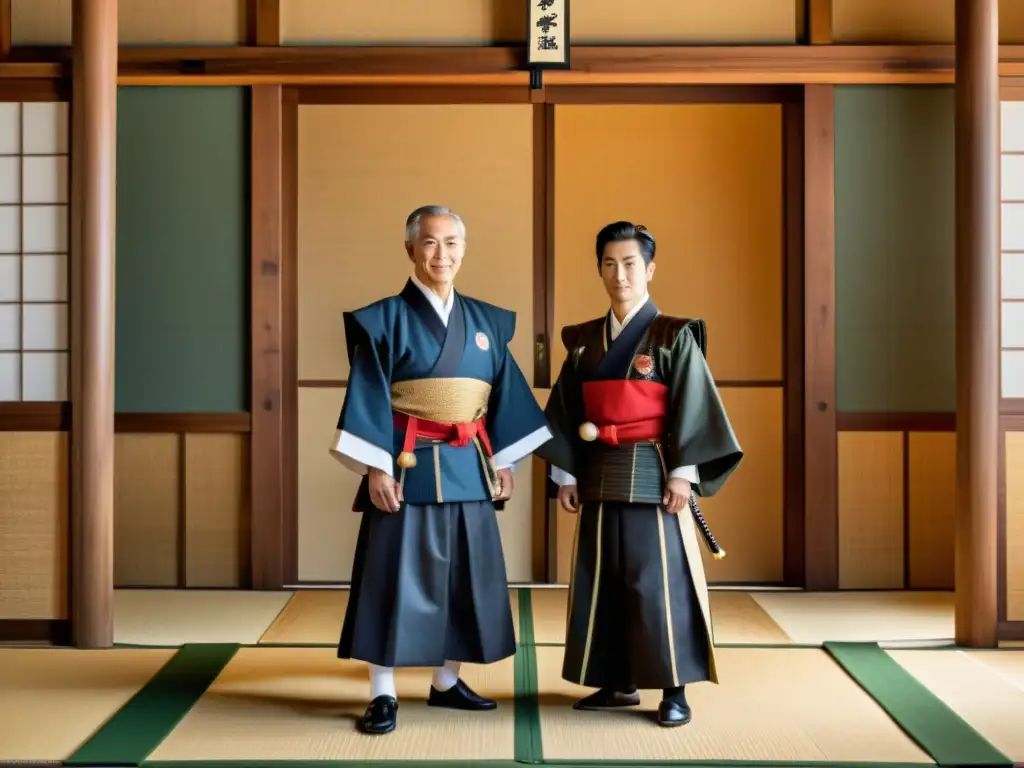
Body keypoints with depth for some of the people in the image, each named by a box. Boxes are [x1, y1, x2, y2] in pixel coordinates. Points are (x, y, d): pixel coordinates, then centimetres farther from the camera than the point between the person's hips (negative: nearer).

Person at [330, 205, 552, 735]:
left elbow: (503, 395, 12)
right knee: (395, 576, -2)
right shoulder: (385, 318, -4)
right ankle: (382, 694, 7)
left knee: (464, 576, 11)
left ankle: (447, 682, 25)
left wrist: (503, 462, 7)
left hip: (467, 469, 5)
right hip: (408, 467, -5)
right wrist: (376, 469, -15)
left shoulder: (484, 321, 10)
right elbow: (369, 397, -8)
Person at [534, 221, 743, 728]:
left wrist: (682, 474, -15)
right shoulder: (584, 341, 10)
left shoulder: (674, 338, -3)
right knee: (602, 582, 8)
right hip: (599, 477, 5)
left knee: (658, 582, -4)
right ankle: (618, 682, 19)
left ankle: (674, 690, 6)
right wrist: (565, 474, 4)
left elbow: (692, 409, -8)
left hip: (652, 476, -5)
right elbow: (566, 412, 10)